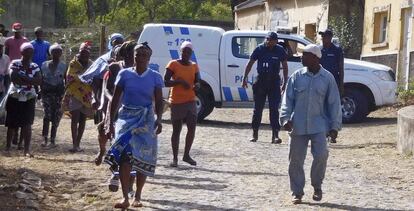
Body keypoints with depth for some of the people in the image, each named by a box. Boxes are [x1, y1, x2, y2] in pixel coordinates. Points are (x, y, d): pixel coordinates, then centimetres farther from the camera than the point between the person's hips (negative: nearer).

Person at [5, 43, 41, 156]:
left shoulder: (34, 67, 4)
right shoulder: (15, 64, -3)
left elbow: (39, 81, -8)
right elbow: (13, 78, -17)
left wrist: (23, 78, -17)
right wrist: (29, 80, -14)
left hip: (29, 99, 2)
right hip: (15, 97, -2)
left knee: (27, 125, -4)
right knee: (12, 124, 4)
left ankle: (27, 149, -2)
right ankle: (8, 147, 18)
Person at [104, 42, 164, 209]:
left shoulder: (155, 77, 3)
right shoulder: (125, 74, 3)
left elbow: (159, 102, 2)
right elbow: (115, 100, 7)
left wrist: (158, 120, -16)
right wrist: (111, 123, 3)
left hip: (146, 121, 0)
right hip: (126, 117, 0)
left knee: (143, 158, -1)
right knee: (124, 156, -14)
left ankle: (137, 197, 13)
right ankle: (125, 198, -14)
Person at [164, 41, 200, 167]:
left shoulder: (194, 66, 9)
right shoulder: (173, 64, -5)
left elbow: (197, 81, 13)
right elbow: (165, 82, -9)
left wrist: (196, 85, -11)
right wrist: (179, 81, -22)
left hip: (190, 101, 4)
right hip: (176, 102, -4)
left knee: (192, 128, -5)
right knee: (176, 130, 2)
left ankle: (186, 155, 10)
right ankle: (175, 158, 10)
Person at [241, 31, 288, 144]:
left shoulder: (280, 50, -1)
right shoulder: (260, 49, -2)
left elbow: (285, 66, 9)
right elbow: (250, 64, 5)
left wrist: (285, 82, 5)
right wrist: (245, 78, 2)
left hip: (274, 82, -1)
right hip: (261, 81, 1)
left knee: (274, 109, -5)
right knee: (258, 109, 6)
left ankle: (275, 135, -8)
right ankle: (255, 134, 16)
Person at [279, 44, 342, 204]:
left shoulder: (327, 78, 1)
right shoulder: (297, 76, 3)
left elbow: (334, 103, 3)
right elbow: (288, 99, 3)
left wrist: (335, 125, 0)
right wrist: (286, 118, -10)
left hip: (319, 125, -1)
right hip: (298, 125, 1)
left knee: (321, 155, -13)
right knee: (296, 159, 2)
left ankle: (317, 187, 10)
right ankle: (297, 192, 15)